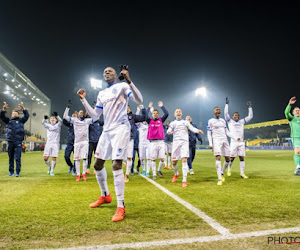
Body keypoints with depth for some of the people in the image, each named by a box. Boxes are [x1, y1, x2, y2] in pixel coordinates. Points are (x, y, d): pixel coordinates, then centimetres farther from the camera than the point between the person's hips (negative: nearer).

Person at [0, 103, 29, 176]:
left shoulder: (20, 120, 8)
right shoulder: (8, 120, 13)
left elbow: (27, 116, -4)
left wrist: (23, 109, -18)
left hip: (18, 142, -3)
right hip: (10, 141, 3)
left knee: (17, 158, -5)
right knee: (10, 157, 8)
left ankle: (17, 172, -1)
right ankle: (11, 171, 16)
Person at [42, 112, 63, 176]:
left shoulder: (58, 125, 7)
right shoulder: (48, 126, 13)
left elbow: (61, 121, -13)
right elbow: (43, 123, -6)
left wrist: (57, 115, -31)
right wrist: (44, 118, -29)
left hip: (55, 143, -2)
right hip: (48, 143, 2)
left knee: (54, 158, -5)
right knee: (45, 158, -1)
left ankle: (52, 171, 6)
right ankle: (50, 167, 24)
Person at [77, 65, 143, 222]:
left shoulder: (122, 86, 2)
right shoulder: (101, 94, 21)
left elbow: (139, 100, -13)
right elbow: (95, 116, 20)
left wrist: (129, 81, -22)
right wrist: (83, 99, 15)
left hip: (120, 128, -7)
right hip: (106, 131, 8)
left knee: (116, 165, -20)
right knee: (97, 165, 10)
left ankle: (121, 207, -15)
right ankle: (105, 196, 32)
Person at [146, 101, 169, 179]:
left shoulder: (161, 120, 11)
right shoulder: (150, 121, 9)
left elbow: (166, 114, -2)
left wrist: (162, 106, -1)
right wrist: (149, 107, -3)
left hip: (161, 142, 1)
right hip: (153, 142, -1)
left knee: (162, 159, 0)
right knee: (153, 159, 1)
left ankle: (159, 170, 26)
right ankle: (154, 174, 11)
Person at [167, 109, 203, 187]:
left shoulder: (186, 122, 16)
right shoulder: (173, 123, 16)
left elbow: (192, 128, 0)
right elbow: (169, 129, -2)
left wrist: (198, 130, -22)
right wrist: (169, 132, -27)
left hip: (184, 142, -1)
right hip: (176, 142, 1)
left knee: (184, 160, -16)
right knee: (174, 162, 3)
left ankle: (184, 181, -14)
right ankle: (176, 174, 34)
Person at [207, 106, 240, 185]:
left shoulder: (223, 121, 17)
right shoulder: (210, 121, 3)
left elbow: (227, 132, 19)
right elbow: (209, 133, 0)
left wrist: (235, 138, 10)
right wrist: (210, 143, -10)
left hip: (224, 140, 6)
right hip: (216, 140, -5)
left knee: (228, 159, 3)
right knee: (218, 158, -19)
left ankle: (222, 173, 27)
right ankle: (219, 179, -18)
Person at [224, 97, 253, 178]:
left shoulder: (242, 122, 17)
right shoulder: (230, 121, 8)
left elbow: (250, 116, 19)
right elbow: (225, 113, -3)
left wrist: (250, 107, 16)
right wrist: (227, 104, -4)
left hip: (241, 142, 4)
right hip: (233, 142, -3)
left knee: (242, 158, 2)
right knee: (232, 157, -3)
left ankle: (242, 173, 6)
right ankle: (229, 169, 22)